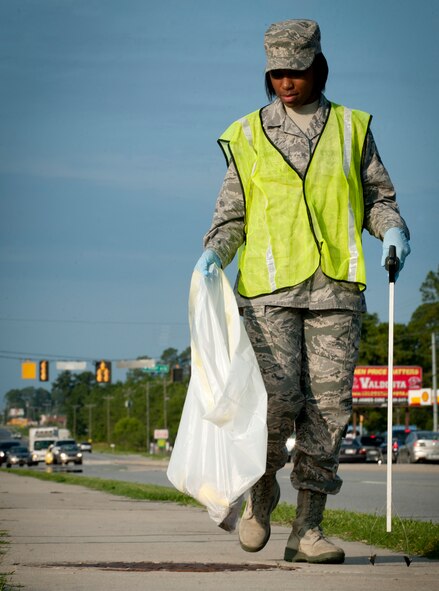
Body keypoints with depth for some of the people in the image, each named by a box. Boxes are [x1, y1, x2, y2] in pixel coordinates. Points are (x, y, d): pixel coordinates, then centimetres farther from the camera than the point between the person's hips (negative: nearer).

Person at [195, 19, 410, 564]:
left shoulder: (351, 128, 13)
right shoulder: (249, 135, 11)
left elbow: (377, 197, 17)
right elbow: (233, 214, 13)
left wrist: (392, 228, -4)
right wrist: (215, 250, -6)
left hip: (336, 288, 1)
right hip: (269, 287, -1)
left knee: (328, 404, -5)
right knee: (277, 397, -15)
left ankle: (307, 529, -1)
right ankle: (262, 490, 14)